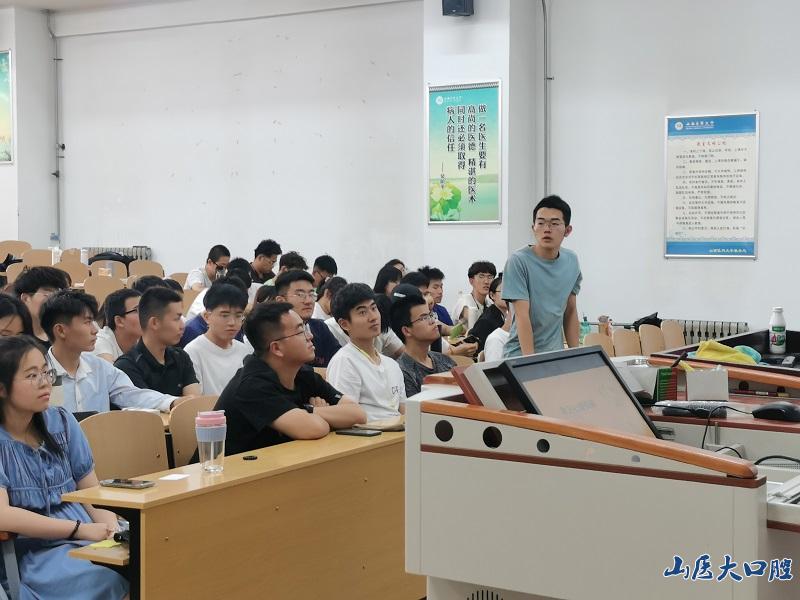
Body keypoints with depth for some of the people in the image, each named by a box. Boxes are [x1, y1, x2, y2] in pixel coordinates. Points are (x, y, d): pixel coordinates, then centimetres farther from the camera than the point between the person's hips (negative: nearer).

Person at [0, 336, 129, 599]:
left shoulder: (61, 422, 10)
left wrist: (110, 528, -12)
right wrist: (81, 529, -18)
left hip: (89, 539, 5)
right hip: (34, 553, -5)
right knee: (112, 578, -32)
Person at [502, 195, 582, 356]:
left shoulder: (571, 261, 6)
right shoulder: (518, 261, -11)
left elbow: (571, 312, 13)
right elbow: (522, 315, -16)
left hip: (557, 355, 5)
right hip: (521, 355, -4)